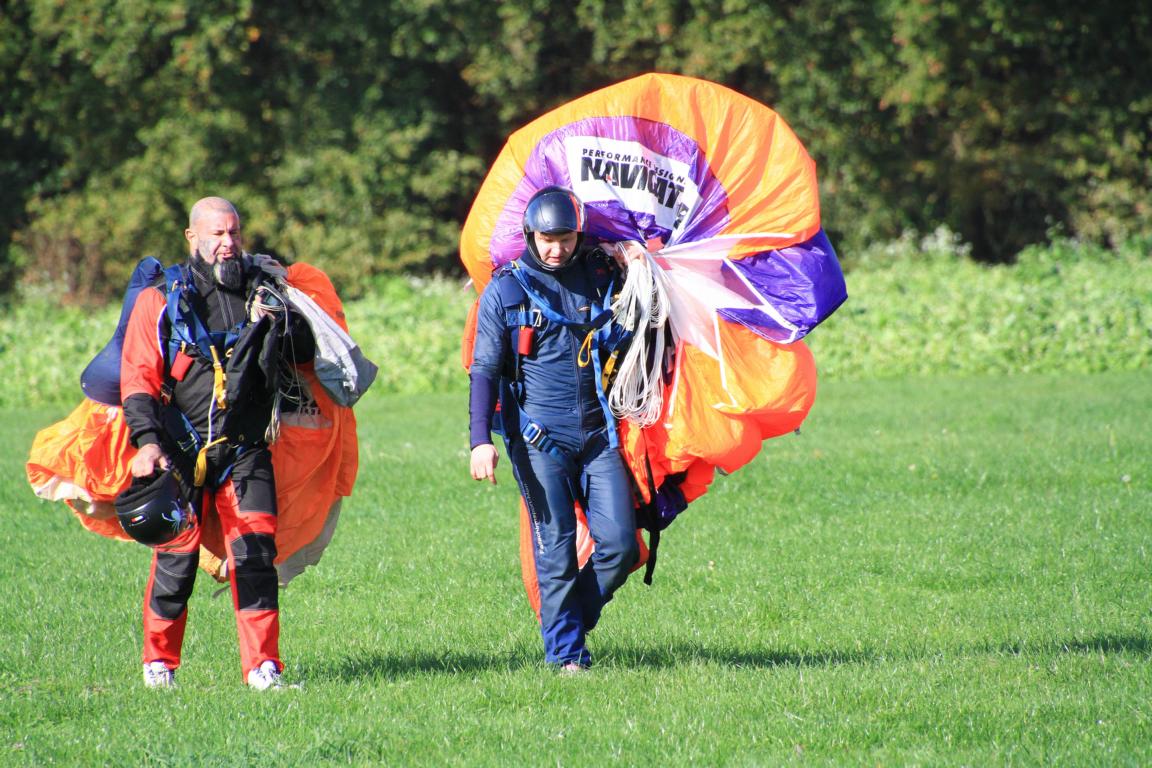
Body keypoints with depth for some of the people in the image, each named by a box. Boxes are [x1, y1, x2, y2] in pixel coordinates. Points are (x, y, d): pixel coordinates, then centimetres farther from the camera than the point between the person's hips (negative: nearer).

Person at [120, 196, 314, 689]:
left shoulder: (262, 289, 10)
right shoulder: (161, 300, 2)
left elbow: (305, 354, 11)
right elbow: (138, 378, -2)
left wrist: (280, 319, -9)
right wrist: (147, 440, -15)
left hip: (246, 451, 2)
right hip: (180, 451, -2)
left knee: (256, 555, -8)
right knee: (175, 556, -1)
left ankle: (262, 666, -6)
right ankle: (159, 661, 15)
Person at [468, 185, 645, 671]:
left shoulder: (602, 277, 8)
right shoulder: (505, 291, 1)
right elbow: (484, 371, 1)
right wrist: (481, 439, -9)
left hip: (598, 435, 3)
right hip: (539, 441, -3)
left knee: (620, 544, -3)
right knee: (556, 552, -3)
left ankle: (572, 621, 18)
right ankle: (565, 650, 7)